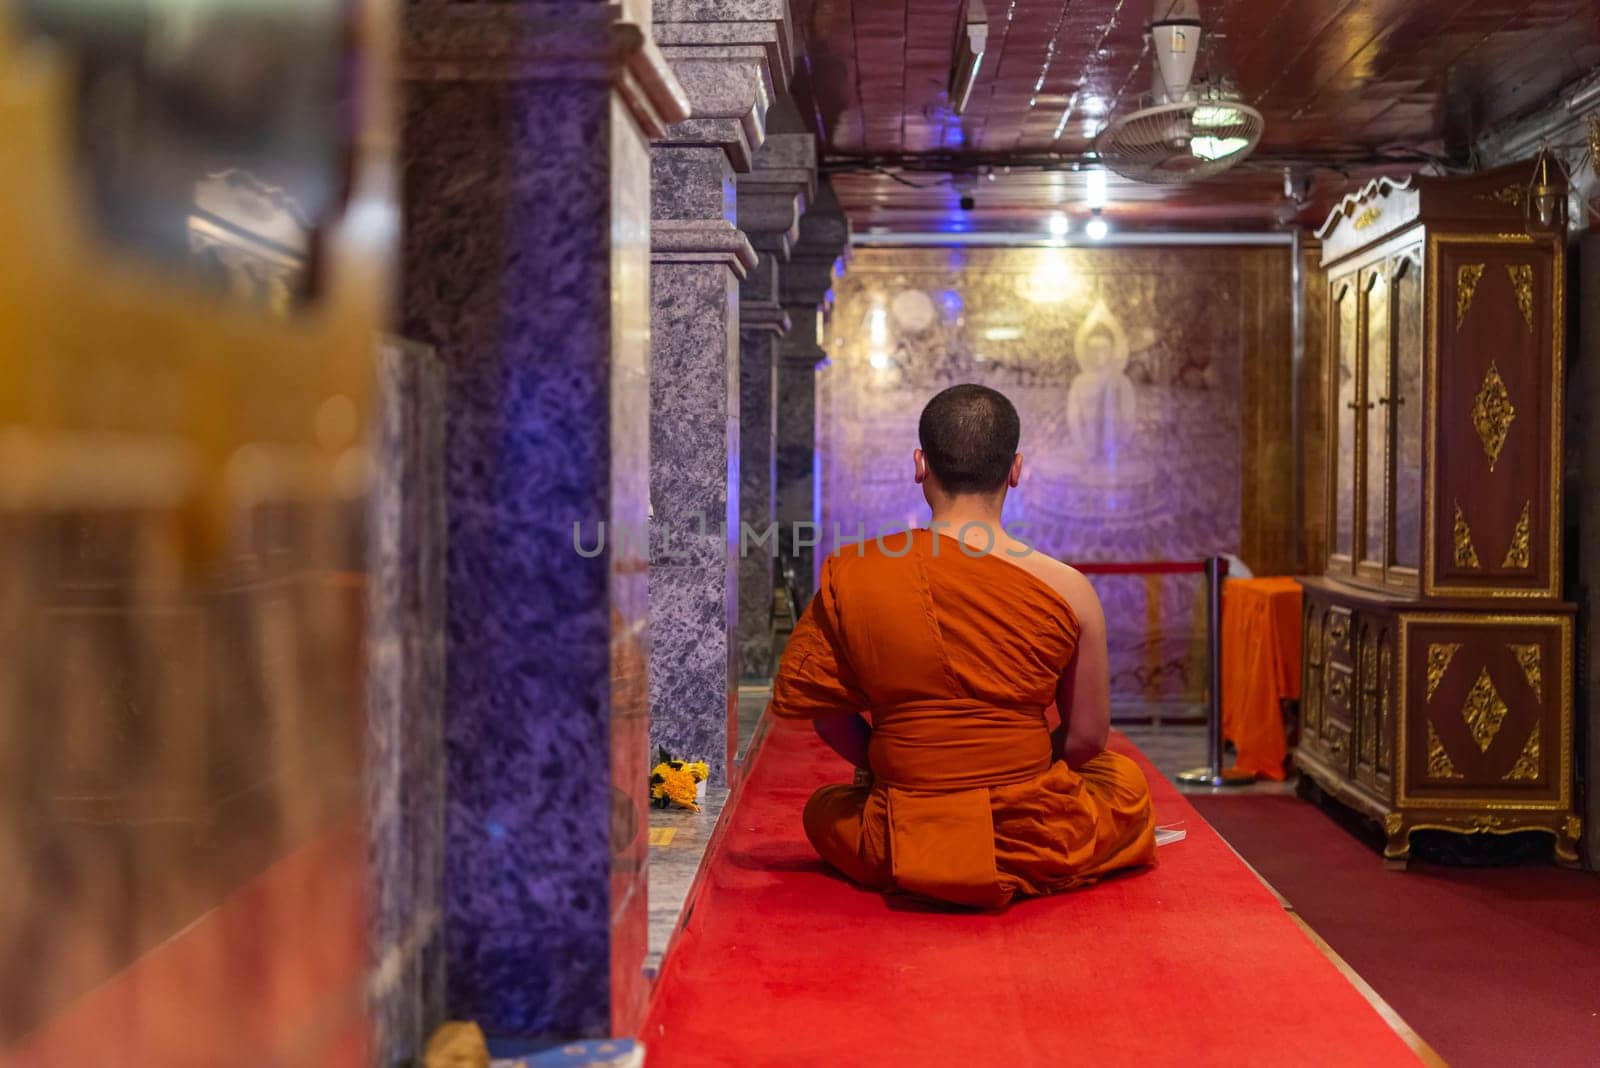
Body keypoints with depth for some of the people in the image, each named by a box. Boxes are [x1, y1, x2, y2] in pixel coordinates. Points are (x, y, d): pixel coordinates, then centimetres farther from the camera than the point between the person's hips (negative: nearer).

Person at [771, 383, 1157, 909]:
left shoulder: (849, 575, -9)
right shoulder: (1068, 590, -11)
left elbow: (822, 707, 1)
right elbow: (1086, 737, -2)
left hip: (901, 851, 2)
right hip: (1040, 852, -1)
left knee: (825, 807, 37)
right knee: (1126, 777, 33)